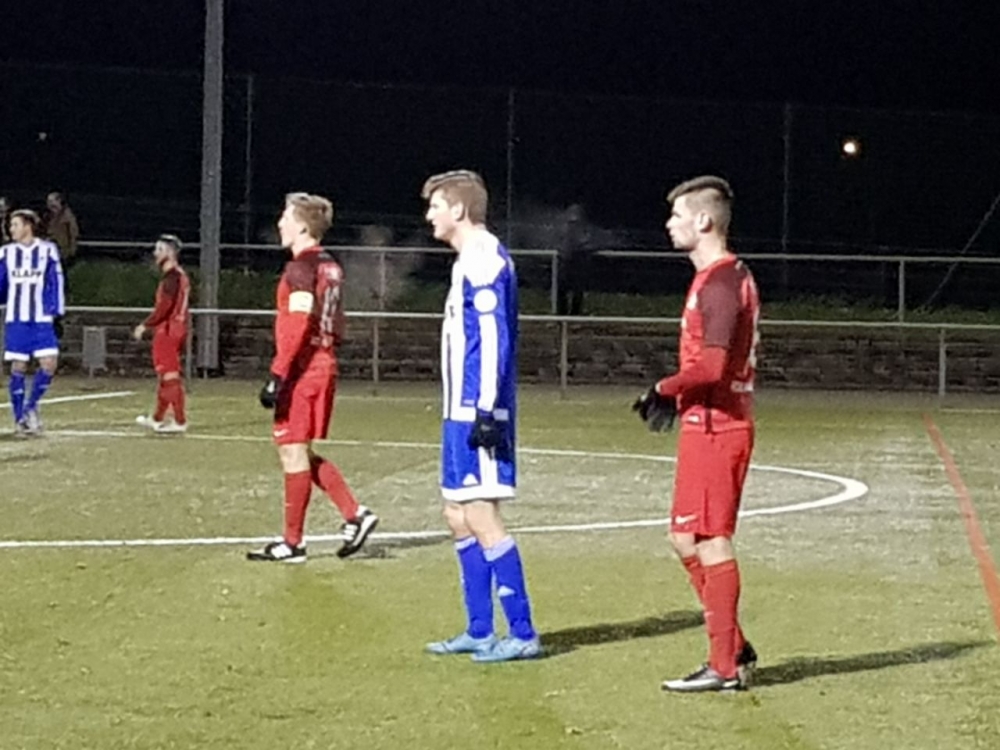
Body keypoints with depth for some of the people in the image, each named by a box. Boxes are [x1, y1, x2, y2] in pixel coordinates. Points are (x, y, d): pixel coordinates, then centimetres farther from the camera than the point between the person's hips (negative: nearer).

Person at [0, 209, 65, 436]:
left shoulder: (48, 250, 0)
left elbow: (56, 284, 3)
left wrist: (57, 315, -1)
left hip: (43, 319, -1)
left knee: (49, 363, -11)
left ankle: (31, 406, 9)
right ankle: (20, 419, 8)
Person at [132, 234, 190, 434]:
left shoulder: (171, 276, -16)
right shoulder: (180, 275, 15)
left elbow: (164, 307, -22)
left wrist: (145, 325, -15)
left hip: (167, 331, -10)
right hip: (176, 330, 10)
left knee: (170, 376, -7)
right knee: (165, 375, 17)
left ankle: (180, 421, -6)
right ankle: (158, 419, 27)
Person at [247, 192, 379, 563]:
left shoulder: (301, 268, -13)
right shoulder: (331, 268, 14)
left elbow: (297, 325, -20)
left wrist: (276, 375, -21)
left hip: (301, 369, -9)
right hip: (325, 366, 9)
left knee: (293, 451, -2)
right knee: (303, 452, 16)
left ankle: (292, 543, 3)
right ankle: (354, 514, 8)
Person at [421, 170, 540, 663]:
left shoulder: (484, 261, -14)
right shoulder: (471, 260, 17)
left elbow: (494, 341, -20)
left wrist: (487, 411, -23)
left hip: (477, 413, -10)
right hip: (463, 412, 10)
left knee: (481, 516, -9)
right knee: (458, 515, 13)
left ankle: (522, 634, -6)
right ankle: (479, 632, 19)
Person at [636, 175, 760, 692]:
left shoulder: (719, 283, -16)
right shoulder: (731, 277, 16)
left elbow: (711, 365, -25)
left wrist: (665, 389, -11)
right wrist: (677, 394, 12)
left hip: (715, 428, -10)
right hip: (710, 424, 10)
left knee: (711, 542, -5)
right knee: (686, 539, 14)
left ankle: (726, 668, 0)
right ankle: (733, 649, 19)